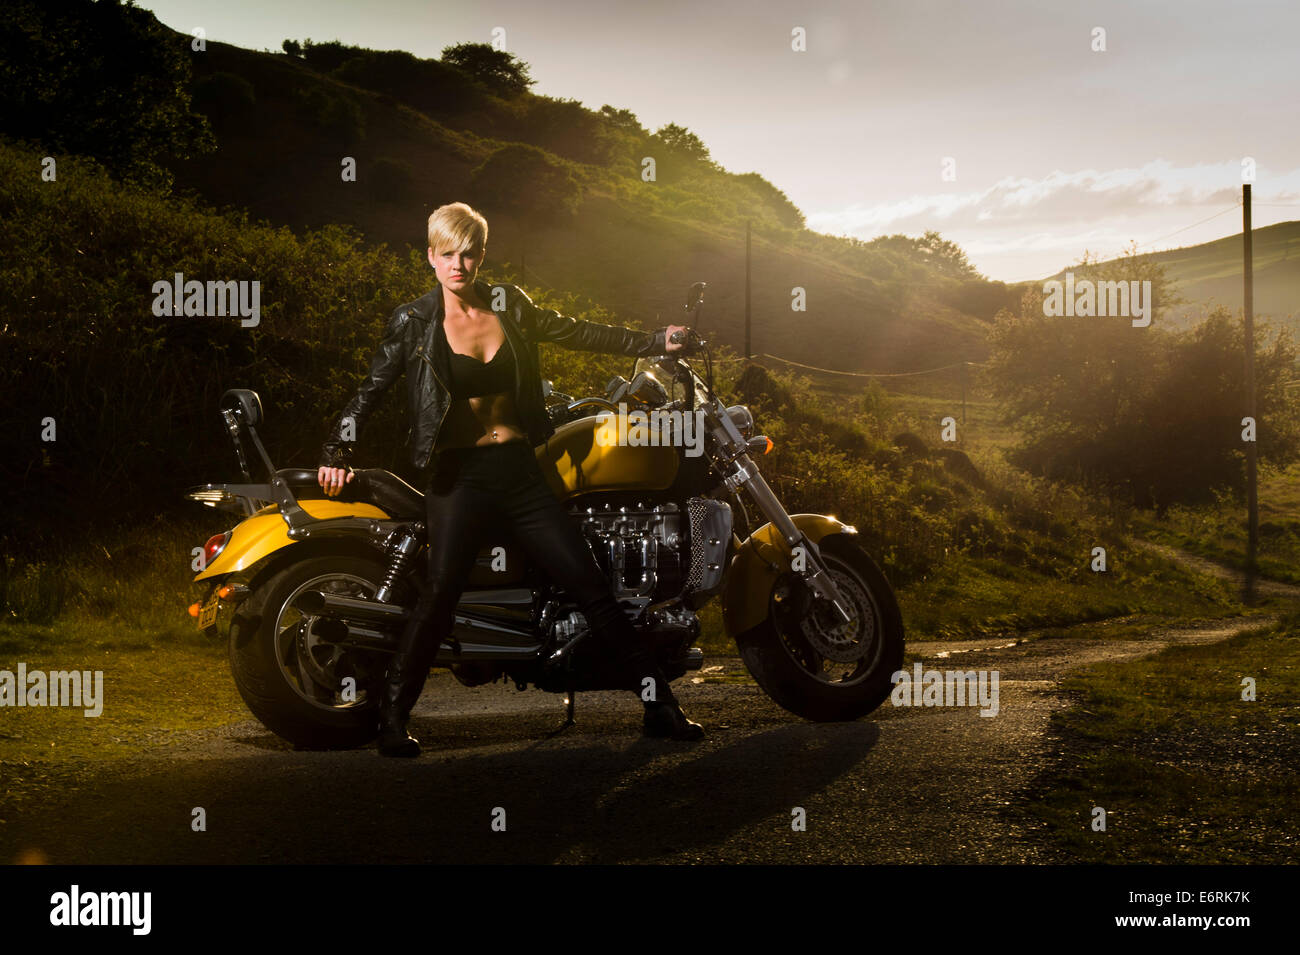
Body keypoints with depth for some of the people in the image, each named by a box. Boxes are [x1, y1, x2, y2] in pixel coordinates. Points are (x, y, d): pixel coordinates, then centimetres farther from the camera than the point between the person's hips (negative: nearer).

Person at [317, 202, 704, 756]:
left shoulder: (509, 306, 8)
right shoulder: (414, 322, -1)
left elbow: (574, 333, 20)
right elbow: (371, 389, -1)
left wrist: (652, 342, 21)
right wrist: (337, 452, -13)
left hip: (518, 469, 3)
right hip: (457, 475, -3)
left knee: (590, 585, 0)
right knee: (441, 591, -19)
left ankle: (659, 706, 6)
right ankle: (392, 718, -7)